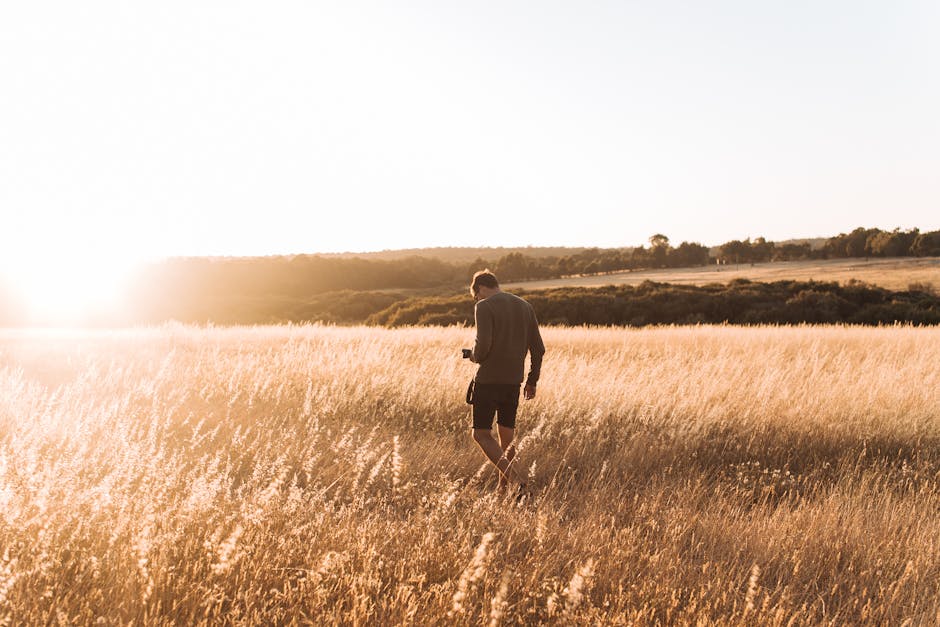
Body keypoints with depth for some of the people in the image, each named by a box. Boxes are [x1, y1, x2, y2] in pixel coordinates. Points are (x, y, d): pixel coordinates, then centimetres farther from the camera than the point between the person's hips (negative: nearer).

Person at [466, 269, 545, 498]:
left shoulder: (484, 307, -8)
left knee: (481, 434, 0)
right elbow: (538, 349, 11)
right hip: (514, 381, 6)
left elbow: (483, 344, -20)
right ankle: (503, 486, 19)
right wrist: (532, 381, 18)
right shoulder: (525, 307, 12)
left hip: (488, 380, -6)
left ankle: (515, 479, -15)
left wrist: (475, 356, 2)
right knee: (507, 433, 16)